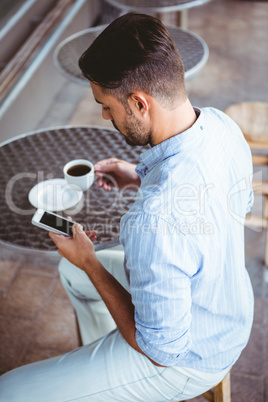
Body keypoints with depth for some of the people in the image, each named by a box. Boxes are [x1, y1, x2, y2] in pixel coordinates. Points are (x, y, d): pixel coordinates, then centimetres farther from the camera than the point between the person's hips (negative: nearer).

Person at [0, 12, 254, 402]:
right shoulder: (220, 124, -15)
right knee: (72, 270, 27)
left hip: (185, 356, -8)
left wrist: (88, 262, -18)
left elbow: (163, 349, -28)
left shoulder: (156, 219, -41)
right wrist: (140, 177, 2)